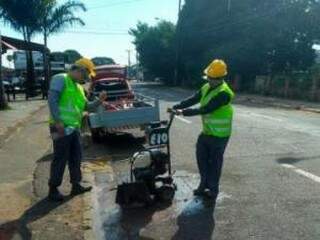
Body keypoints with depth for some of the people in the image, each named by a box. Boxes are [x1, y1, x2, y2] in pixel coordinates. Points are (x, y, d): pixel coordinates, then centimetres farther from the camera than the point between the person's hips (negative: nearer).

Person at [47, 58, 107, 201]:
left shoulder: (78, 87, 20)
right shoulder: (60, 79, -5)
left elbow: (86, 106, 23)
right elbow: (52, 100, -15)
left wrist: (99, 101, 6)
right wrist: (58, 121, -21)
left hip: (74, 128, 9)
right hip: (62, 127, -8)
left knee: (75, 158, 13)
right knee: (60, 159, -2)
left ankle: (76, 185, 25)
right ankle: (53, 189, 10)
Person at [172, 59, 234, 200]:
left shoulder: (224, 93, -23)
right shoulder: (207, 87, 5)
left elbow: (205, 109, -29)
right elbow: (193, 100, 3)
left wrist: (183, 112, -29)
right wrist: (176, 107, -9)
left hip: (219, 135, -8)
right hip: (207, 131, 8)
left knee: (214, 163, 5)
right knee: (202, 158, 15)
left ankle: (213, 190, 21)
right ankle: (204, 184, 33)